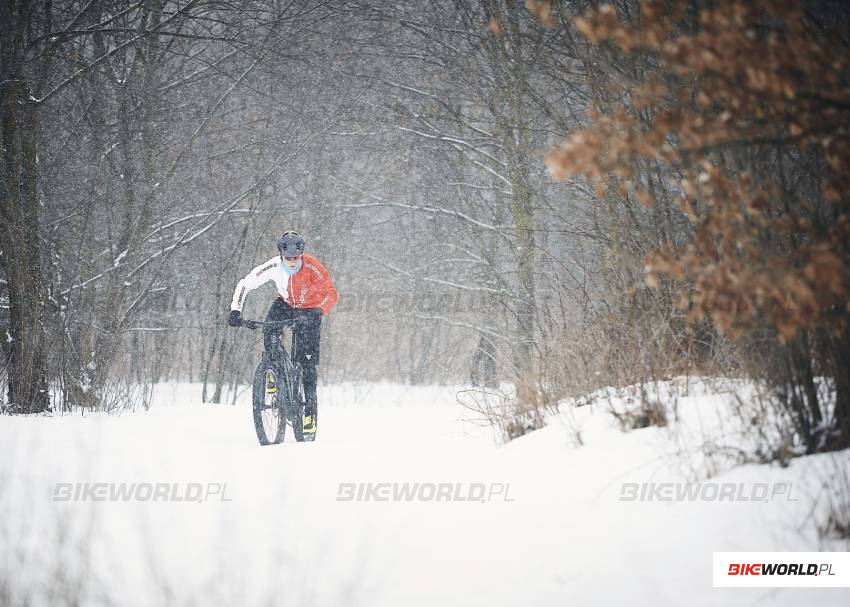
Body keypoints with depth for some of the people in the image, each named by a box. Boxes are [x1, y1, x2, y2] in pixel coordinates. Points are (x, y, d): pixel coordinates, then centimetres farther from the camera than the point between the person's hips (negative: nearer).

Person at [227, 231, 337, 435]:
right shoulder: (273, 267, -26)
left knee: (307, 361, -9)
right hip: (285, 303, 3)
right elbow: (245, 285, -18)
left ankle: (310, 413, -5)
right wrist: (235, 311, -29)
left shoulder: (312, 268, -32)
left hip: (309, 309, -3)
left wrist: (319, 312, -47)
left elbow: (331, 293, -29)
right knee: (269, 330, -30)